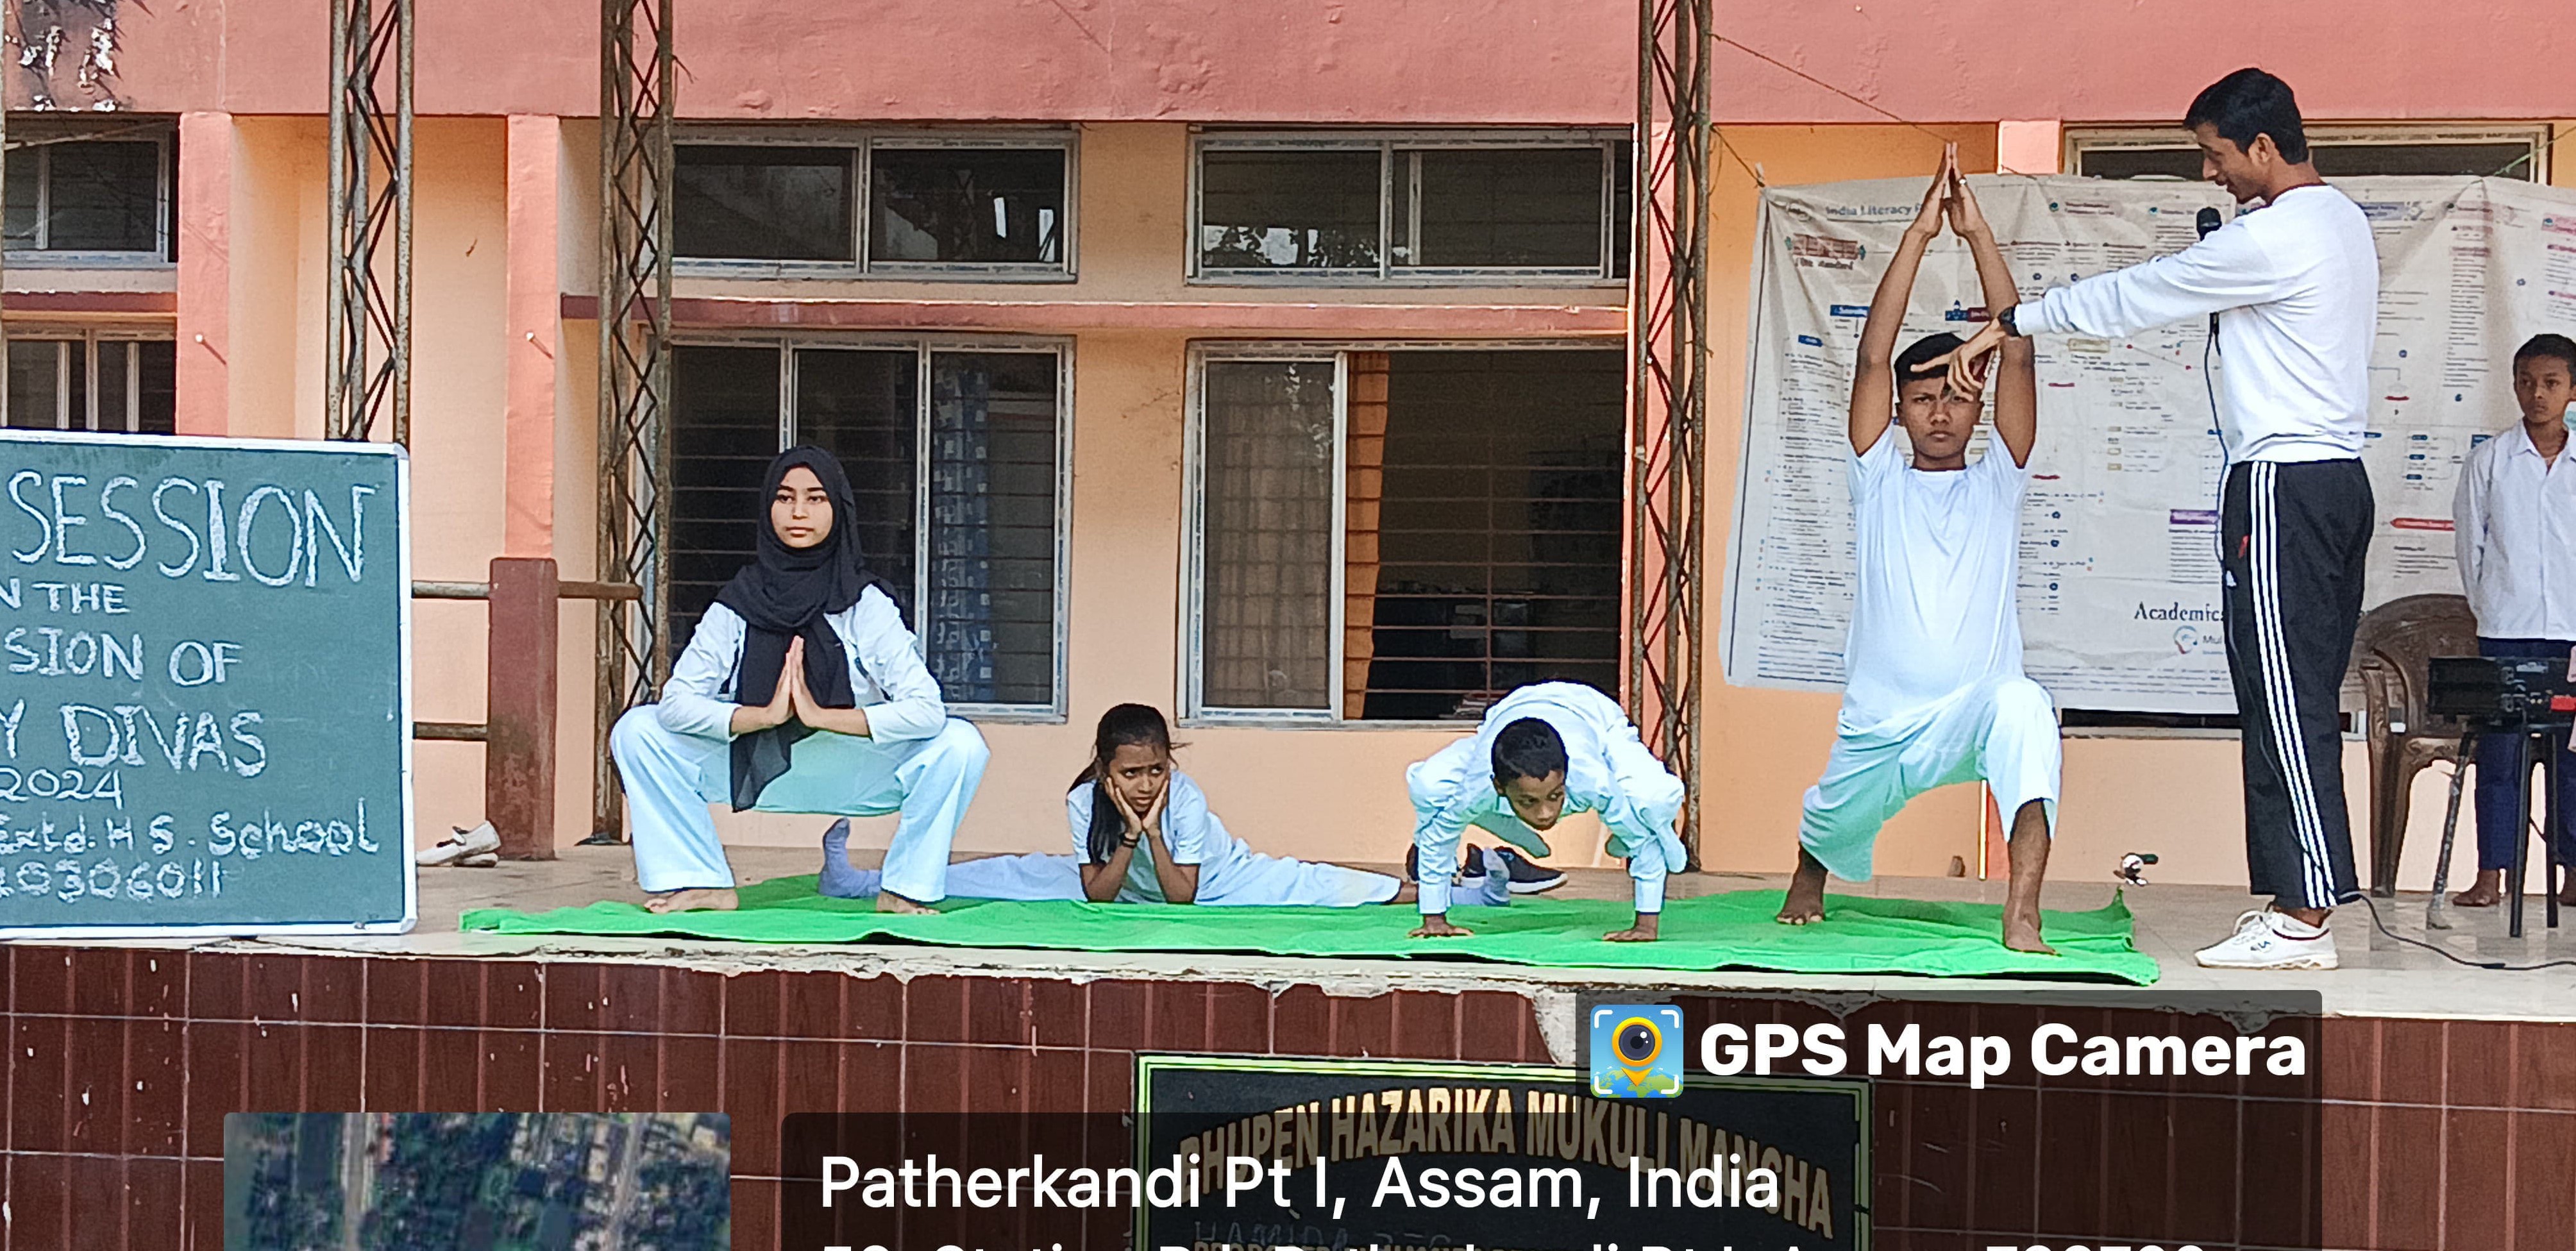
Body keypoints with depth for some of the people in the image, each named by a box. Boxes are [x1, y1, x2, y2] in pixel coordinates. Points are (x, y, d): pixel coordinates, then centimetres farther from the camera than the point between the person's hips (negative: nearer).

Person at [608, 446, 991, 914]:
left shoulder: (866, 605, -13)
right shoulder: (739, 604, -8)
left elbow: (927, 709, -23)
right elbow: (676, 703, -16)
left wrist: (820, 715, -32)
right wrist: (767, 715, -31)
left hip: (855, 774, -2)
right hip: (754, 771, 2)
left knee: (960, 745, -27)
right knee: (637, 731, -13)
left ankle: (907, 889, -9)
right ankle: (704, 882, -5)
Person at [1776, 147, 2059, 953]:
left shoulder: (1997, 481, 5)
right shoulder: (1880, 483, 5)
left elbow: (2017, 353, -5)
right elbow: (1873, 357, -6)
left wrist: (1979, 234, -10)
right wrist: (1919, 234, -10)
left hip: (1976, 714, -2)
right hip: (1879, 722, 2)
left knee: (2023, 706, -36)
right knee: (1833, 830, 18)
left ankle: (2022, 917, -40)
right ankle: (1810, 873, 60)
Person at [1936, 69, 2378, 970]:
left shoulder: (2274, 237, -16)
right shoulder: (2339, 220, 15)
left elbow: (2134, 297, -10)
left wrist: (2010, 323, 0)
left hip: (2284, 482, -10)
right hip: (2337, 477, 10)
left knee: (2282, 701, -8)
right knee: (2302, 702, 10)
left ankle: (2301, 920, -8)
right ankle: (2301, 901, 12)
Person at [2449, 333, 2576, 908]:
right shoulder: (2490, 460, 3)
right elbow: (2472, 544, 5)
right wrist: (2488, 608, 0)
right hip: (2506, 629, -1)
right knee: (2500, 750, 0)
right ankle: (2491, 876, 3)